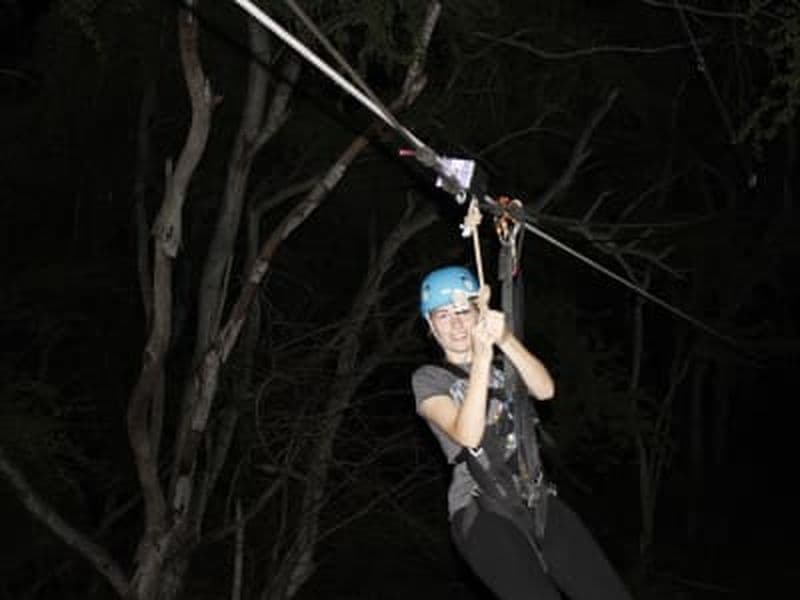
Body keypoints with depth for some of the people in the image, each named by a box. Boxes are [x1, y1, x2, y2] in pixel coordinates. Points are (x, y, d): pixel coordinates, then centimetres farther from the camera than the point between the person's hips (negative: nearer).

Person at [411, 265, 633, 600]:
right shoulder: (429, 379, 6)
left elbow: (545, 390, -6)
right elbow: (467, 435, -12)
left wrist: (505, 340, -21)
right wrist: (481, 359, -21)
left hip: (540, 502, 4)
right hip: (481, 512, -4)